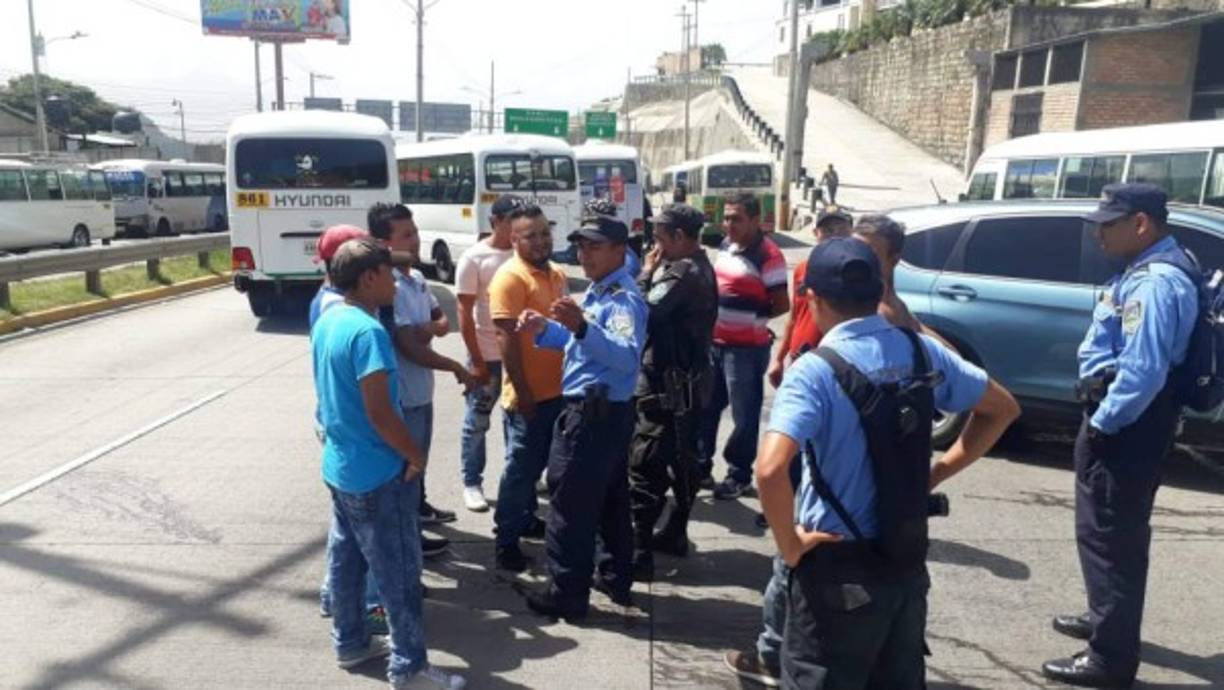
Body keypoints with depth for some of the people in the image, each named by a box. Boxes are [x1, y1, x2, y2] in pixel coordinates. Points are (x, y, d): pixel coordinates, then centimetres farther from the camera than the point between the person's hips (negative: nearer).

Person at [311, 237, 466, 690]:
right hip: (378, 475, -9)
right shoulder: (368, 331, -24)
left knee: (347, 560, 20)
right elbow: (379, 413, -26)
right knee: (398, 573, 2)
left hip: (338, 466, 9)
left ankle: (350, 643, 35)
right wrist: (416, 458, -14)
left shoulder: (327, 321, 5)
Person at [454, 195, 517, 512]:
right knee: (477, 421, 8)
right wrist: (476, 360, -11)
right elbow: (465, 313, -9)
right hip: (487, 354, -4)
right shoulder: (474, 258, -9)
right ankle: (472, 484, 21)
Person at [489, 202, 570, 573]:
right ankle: (506, 540, 13)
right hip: (529, 395, -8)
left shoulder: (557, 274, 10)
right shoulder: (510, 278, -15)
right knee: (521, 467, 2)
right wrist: (522, 392, -21)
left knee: (537, 463, 20)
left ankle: (526, 519, 36)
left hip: (558, 390, 8)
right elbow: (507, 340, -19)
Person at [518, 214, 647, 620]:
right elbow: (581, 342, 22)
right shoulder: (598, 291, 12)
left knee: (570, 507, -1)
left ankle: (568, 596, 10)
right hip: (608, 413, 11)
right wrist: (544, 329, 5)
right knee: (612, 502, 19)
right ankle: (617, 579, 33)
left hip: (592, 415, -11)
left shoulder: (624, 299, -21)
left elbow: (626, 357, -36)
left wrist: (581, 326, -49)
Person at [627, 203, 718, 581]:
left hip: (667, 383, -11)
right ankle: (675, 533, 31)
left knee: (645, 467, -8)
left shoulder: (682, 272, -19)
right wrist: (657, 273, 3)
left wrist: (647, 273, -11)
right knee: (681, 459, 18)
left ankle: (638, 552, -5)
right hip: (688, 379, 11)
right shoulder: (700, 267, 13)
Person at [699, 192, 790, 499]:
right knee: (706, 406, 16)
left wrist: (752, 318, -3)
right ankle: (701, 465, 31)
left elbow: (782, 305, -13)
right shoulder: (726, 245, 8)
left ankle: (739, 476, 20)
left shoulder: (768, 255, -17)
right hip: (716, 342, 8)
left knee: (744, 414, 5)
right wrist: (715, 315, 6)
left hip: (747, 348, -8)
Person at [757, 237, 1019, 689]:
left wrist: (790, 546, -17)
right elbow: (1002, 408, 13)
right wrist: (938, 472, 9)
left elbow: (770, 469, -33)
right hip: (907, 561, 6)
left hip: (840, 568, -6)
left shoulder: (814, 371, -20)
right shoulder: (921, 350, -1)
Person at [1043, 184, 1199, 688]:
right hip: (1128, 419, 11)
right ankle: (1107, 619, 40)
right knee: (1115, 529, 23)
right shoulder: (1149, 268, 10)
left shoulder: (1157, 282, -23)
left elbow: (1143, 371, -29)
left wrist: (1101, 422, -18)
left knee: (1107, 533, -2)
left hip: (1128, 425, -11)